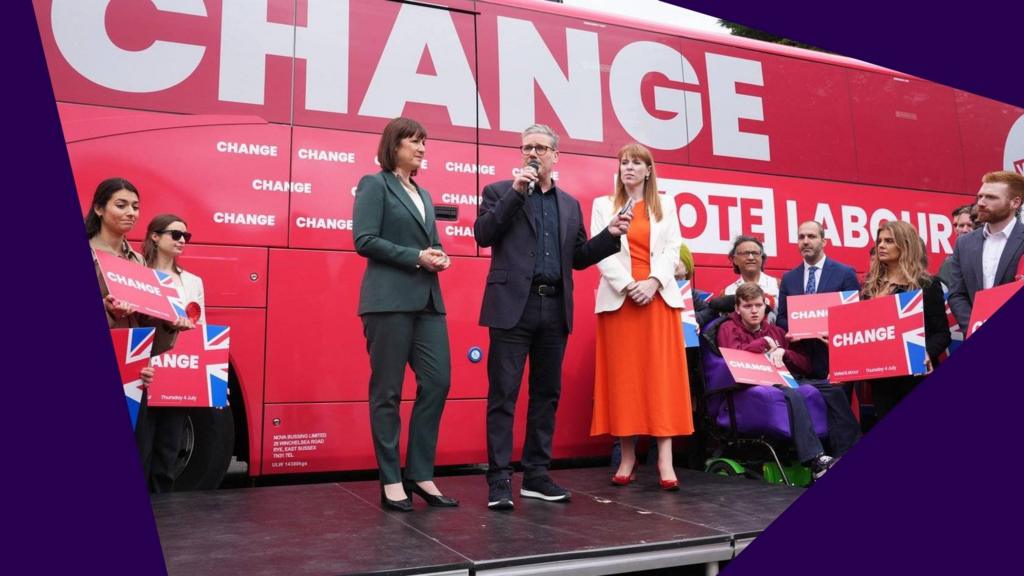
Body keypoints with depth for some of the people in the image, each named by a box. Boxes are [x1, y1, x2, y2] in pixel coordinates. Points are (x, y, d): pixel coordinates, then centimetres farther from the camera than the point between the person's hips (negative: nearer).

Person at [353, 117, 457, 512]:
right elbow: (364, 240, -10)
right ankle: (391, 482, 9)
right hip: (389, 300, -7)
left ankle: (420, 474, 13)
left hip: (428, 301, 7)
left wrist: (439, 257, 2)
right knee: (387, 392, 0)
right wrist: (415, 257, -13)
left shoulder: (423, 195, 22)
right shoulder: (374, 184, 1)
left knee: (437, 383, 1)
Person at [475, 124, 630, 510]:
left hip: (555, 309, 5)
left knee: (546, 394, 9)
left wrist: (611, 234, 3)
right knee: (503, 394, -4)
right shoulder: (500, 192, 8)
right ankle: (499, 479, 3)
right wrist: (515, 192, -10)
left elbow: (578, 258, 17)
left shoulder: (570, 204, 19)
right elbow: (482, 235, -7)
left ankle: (536, 475, 19)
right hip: (514, 305, -4)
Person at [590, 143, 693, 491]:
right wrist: (627, 285, -12)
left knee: (662, 374, -5)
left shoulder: (665, 205, 15)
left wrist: (653, 282, -11)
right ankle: (627, 456, 6)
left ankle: (665, 459, -5)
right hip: (618, 298, 0)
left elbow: (673, 248, 5)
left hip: (659, 297, 1)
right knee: (622, 376, -1)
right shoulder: (603, 205, 11)